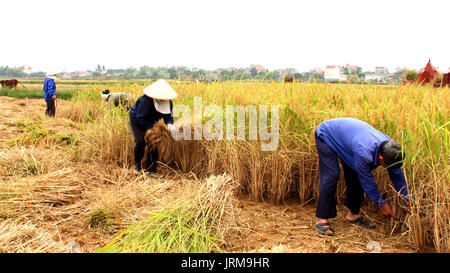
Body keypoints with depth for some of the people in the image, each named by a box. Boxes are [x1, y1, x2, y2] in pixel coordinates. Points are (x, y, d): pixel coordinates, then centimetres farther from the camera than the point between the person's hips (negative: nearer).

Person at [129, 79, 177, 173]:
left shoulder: (168, 101, -19)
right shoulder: (146, 100, -36)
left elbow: (169, 115, -13)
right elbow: (140, 117, -30)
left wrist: (169, 124, -35)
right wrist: (152, 126, -35)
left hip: (151, 121, 5)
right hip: (136, 120, -5)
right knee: (140, 142, -19)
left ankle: (151, 169, 5)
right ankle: (137, 163, 8)